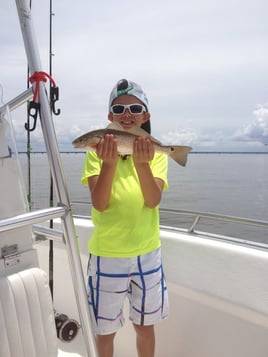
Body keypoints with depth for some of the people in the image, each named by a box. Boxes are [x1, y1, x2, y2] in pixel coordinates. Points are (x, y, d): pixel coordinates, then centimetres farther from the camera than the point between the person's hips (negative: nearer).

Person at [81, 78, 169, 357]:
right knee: (106, 329, 16)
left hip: (147, 253, 2)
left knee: (145, 325, 20)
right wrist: (109, 162, -33)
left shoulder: (156, 153, -2)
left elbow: (153, 200, -17)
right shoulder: (97, 152, -7)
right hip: (107, 255, -1)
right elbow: (99, 204, -18)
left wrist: (142, 163, -33)